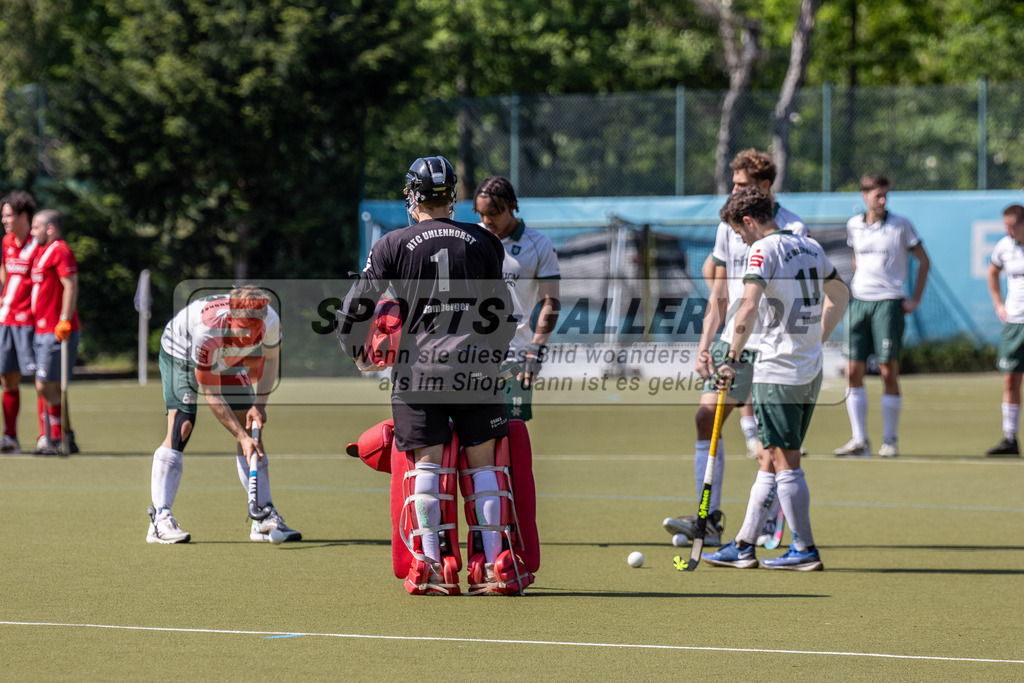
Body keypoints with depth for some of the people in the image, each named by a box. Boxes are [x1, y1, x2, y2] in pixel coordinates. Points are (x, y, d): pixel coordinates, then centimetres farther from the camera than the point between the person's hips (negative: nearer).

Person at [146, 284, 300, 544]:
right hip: (181, 354, -5)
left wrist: (259, 404, -13)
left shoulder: (270, 321, -31)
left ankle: (264, 519, 5)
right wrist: (242, 437, -35)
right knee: (180, 429, -21)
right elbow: (212, 396, -33)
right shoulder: (207, 330, -43)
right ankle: (160, 518, -23)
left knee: (252, 429, -1)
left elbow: (270, 357, -5)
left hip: (229, 360, 5)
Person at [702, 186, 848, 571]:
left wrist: (732, 358, -19)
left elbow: (749, 307, -24)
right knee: (768, 461, 12)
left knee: (785, 462, -3)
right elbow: (839, 294, 28)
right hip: (811, 370, 8)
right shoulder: (810, 247, 14)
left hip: (777, 372, -8)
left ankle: (805, 550, -1)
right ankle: (743, 546, 15)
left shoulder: (763, 250, -11)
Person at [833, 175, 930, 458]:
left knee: (888, 372, -4)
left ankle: (890, 440, 4)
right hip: (859, 302, 4)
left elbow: (924, 260, 6)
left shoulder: (900, 225, -1)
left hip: (889, 303, -4)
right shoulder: (853, 225, 10)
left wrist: (915, 299, 1)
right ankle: (859, 440, 1)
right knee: (853, 372, -3)